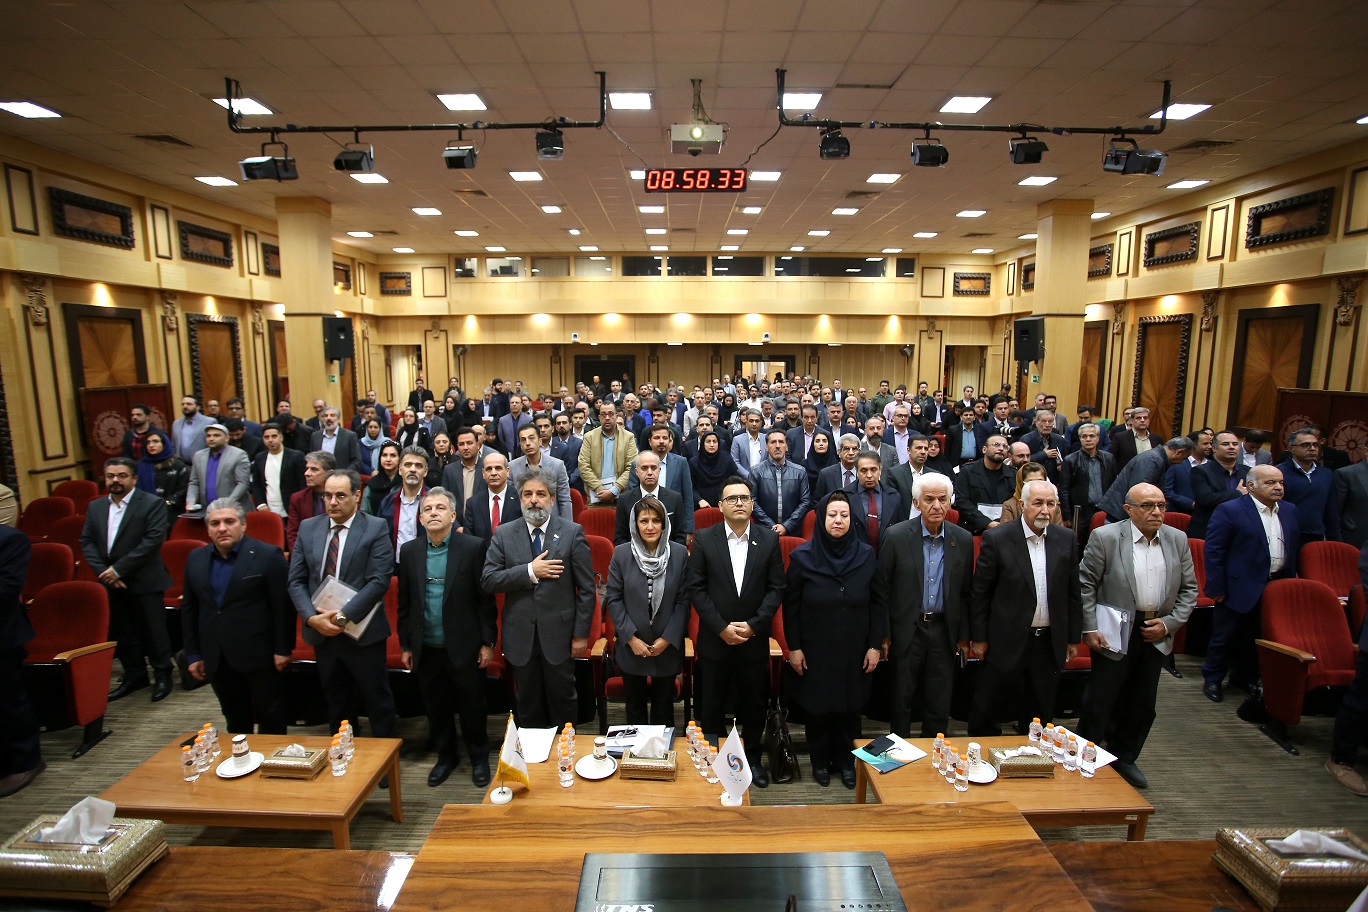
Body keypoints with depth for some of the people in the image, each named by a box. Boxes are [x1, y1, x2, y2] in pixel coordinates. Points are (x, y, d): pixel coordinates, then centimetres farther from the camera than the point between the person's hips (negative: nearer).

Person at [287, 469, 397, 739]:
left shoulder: (376, 529, -9)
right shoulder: (308, 528, 5)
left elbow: (379, 581, -15)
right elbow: (296, 581, 4)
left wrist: (343, 616, -20)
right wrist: (312, 618, -10)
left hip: (362, 632, -4)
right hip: (321, 633, 5)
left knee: (378, 701, 7)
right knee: (335, 703, 20)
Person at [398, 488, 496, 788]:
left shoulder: (474, 547, -9)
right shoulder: (409, 551, 2)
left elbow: (485, 598, -8)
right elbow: (404, 602, 7)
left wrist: (487, 642, -8)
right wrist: (405, 645, 7)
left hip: (464, 647, -3)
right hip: (426, 649, 3)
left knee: (472, 706, 11)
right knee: (436, 707, 16)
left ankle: (479, 758, 31)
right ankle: (445, 756, 37)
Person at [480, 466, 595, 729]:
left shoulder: (572, 532, -4)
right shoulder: (504, 534, 2)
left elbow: (586, 588, -4)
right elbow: (488, 580, -6)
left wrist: (581, 634, -6)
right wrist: (529, 571, -18)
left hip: (558, 635, -2)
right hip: (520, 637, 2)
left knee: (563, 702, 12)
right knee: (528, 706, 16)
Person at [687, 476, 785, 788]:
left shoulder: (769, 540, -1)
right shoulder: (704, 539, -5)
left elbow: (776, 588, -2)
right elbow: (696, 588, -6)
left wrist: (753, 625, -12)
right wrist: (722, 627, -13)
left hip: (755, 639, 1)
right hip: (714, 639, -1)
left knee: (754, 703, 14)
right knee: (711, 704, 11)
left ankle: (753, 758, 34)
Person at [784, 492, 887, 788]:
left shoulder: (866, 555, -5)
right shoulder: (803, 557, -10)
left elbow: (879, 602, 1)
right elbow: (791, 605, -4)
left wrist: (876, 645, -1)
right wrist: (794, 647, -5)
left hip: (855, 652, 1)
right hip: (816, 651, -1)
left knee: (850, 706, 13)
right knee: (818, 707, 12)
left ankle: (846, 760, 35)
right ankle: (820, 761, 34)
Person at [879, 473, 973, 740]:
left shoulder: (963, 540, -1)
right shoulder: (896, 536, -10)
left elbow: (965, 593, 7)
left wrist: (964, 635, 9)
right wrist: (883, 634, -5)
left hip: (944, 631, 2)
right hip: (907, 630, -2)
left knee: (939, 704, 11)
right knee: (902, 699, 10)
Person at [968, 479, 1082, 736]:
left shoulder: (1066, 540, 1)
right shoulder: (997, 539, -11)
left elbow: (1072, 593, 9)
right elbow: (979, 593, -7)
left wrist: (1074, 637, 10)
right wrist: (978, 637, -6)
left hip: (1049, 644, 4)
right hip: (1007, 642, -3)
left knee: (1040, 715, 17)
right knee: (984, 713, 7)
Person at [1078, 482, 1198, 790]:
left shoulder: (1177, 540, 4)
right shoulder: (1105, 537, -10)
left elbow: (1189, 589, 9)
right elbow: (1085, 585, -8)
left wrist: (1169, 623, -3)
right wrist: (1089, 629, -12)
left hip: (1156, 634, 5)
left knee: (1142, 704, 16)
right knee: (1099, 702, 2)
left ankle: (1124, 759, 34)